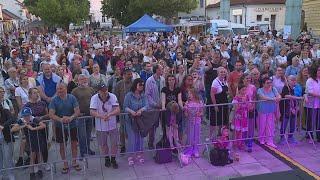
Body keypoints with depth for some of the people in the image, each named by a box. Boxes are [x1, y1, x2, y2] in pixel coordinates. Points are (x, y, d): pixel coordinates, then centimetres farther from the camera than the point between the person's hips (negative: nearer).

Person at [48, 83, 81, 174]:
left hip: (72, 124, 1)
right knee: (62, 145, 8)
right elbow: (51, 114, -16)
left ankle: (74, 162, 27)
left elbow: (77, 111, -12)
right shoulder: (54, 100, -8)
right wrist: (60, 119, -34)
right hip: (60, 126, 0)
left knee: (74, 143, 9)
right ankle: (65, 164, 21)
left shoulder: (72, 98, -7)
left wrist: (71, 118, -32)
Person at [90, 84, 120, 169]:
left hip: (112, 125, 0)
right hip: (101, 126, 0)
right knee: (103, 144, 14)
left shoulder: (113, 97, -14)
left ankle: (113, 159, 31)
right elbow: (92, 112, -22)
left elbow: (118, 110, -20)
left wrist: (109, 114, -39)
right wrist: (102, 116, -39)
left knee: (115, 143, 8)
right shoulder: (94, 98, -14)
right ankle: (106, 158, 39)